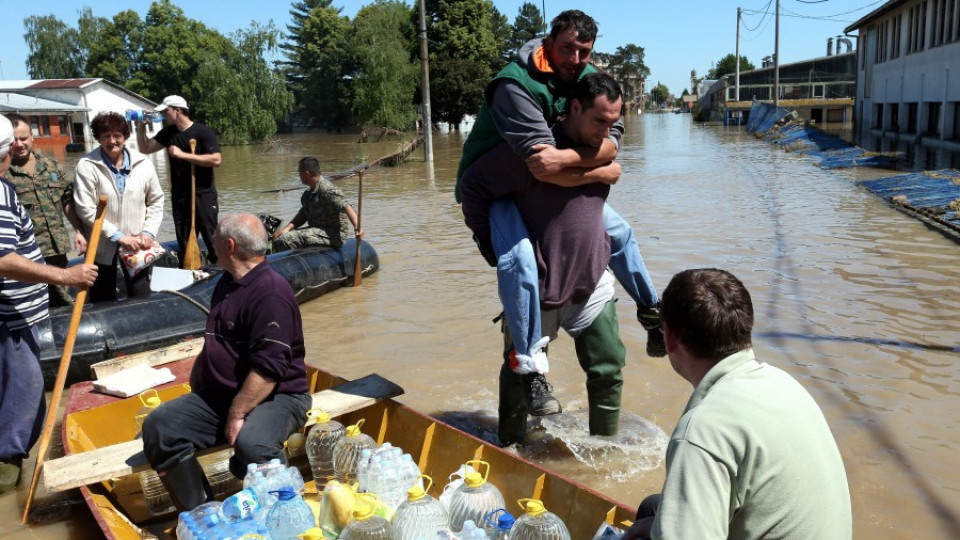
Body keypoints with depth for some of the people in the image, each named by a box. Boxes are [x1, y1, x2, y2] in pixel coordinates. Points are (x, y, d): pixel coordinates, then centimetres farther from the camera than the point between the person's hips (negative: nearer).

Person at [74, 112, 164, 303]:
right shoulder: (87, 166, -9)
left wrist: (148, 232, -7)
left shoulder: (143, 163, -2)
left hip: (135, 242, 2)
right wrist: (118, 236, -16)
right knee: (103, 303, 11)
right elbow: (86, 210, -13)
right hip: (102, 246, -1)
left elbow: (156, 202, 5)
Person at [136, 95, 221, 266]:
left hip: (203, 195, -6)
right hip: (179, 196, 6)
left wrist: (183, 155, -20)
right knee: (184, 243, 9)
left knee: (211, 238, -3)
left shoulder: (203, 132, -10)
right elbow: (145, 148, 16)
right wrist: (141, 127, 1)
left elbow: (216, 160, -21)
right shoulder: (168, 133, 10)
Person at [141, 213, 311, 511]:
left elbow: (268, 369, -24)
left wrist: (237, 414, -22)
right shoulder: (228, 283, 14)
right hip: (219, 394, 10)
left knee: (250, 443, -37)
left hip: (276, 396, -9)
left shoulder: (270, 293, -18)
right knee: (158, 426, -6)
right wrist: (195, 387, 20)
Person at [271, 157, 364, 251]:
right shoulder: (310, 192, 15)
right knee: (278, 239, 11)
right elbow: (303, 214, 15)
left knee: (284, 240, -22)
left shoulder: (327, 189, -17)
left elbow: (345, 206, -29)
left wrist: (357, 227, -45)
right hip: (317, 229, 10)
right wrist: (287, 228, -1)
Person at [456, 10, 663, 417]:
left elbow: (611, 142, -20)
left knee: (618, 231, 11)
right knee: (518, 258, -33)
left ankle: (652, 314, 30)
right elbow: (540, 166, -37)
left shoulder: (588, 78, -5)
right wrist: (597, 171, -24)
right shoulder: (516, 85, -27)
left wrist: (567, 157, -38)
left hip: (554, 188, 8)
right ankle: (531, 367, -22)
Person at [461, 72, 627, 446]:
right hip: (536, 289, -5)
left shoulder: (601, 148, 4)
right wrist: (490, 244, -11)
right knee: (520, 376, 12)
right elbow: (472, 185, -17)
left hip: (592, 285, 6)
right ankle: (510, 450, 34)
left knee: (608, 369, 7)